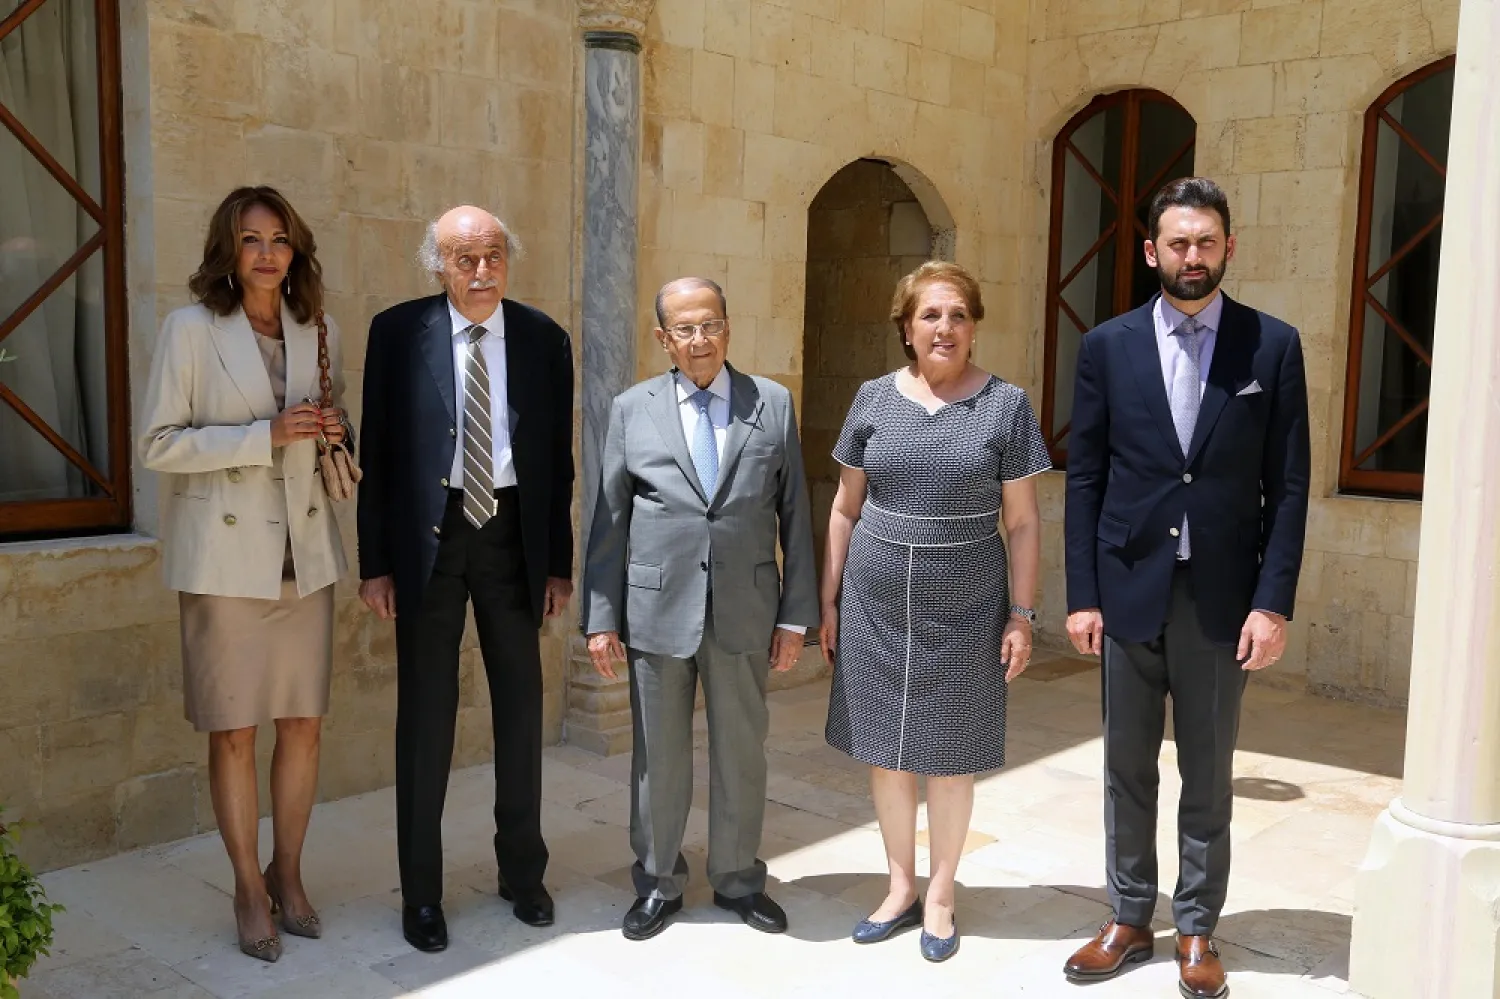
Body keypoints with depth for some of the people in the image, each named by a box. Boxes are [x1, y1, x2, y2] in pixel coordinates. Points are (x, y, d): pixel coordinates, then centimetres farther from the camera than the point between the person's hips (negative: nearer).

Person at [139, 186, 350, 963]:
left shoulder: (319, 331, 8)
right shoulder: (190, 329, -5)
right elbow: (159, 445, -8)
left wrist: (333, 436, -5)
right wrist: (265, 434, -18)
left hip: (304, 552, 4)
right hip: (225, 555, -4)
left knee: (303, 724, 8)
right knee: (234, 731, 4)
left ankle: (288, 876, 25)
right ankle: (249, 890, 20)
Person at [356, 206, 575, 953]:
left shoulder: (544, 339, 1)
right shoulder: (398, 332, -4)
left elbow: (558, 459, 4)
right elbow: (378, 451, -2)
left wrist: (559, 563, 3)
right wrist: (375, 561, -5)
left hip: (513, 533, 2)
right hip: (430, 534, -2)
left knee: (521, 706, 12)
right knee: (426, 715, 6)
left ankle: (522, 872, 30)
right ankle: (421, 890, 21)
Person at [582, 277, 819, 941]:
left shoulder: (773, 404, 3)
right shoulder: (632, 410, 2)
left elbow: (795, 514, 3)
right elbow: (609, 520, 3)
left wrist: (796, 613, 0)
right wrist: (601, 617, 0)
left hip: (745, 611, 0)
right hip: (657, 610, 0)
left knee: (741, 751, 11)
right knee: (659, 755, 11)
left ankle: (737, 879, 30)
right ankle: (658, 882, 29)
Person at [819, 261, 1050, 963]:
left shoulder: (1006, 405, -2)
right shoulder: (873, 400, 3)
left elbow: (1023, 523, 0)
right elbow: (845, 509, 9)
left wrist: (1023, 615, -4)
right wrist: (829, 600, 7)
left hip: (965, 609, -2)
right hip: (876, 605, 2)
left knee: (950, 757, 8)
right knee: (885, 752, 10)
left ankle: (940, 896, 25)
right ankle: (900, 889, 28)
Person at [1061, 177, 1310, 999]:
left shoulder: (1273, 345, 0)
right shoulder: (1108, 346, 2)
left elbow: (1288, 485, -1)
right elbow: (1084, 479, 2)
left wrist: (1273, 602, -8)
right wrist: (1081, 595, -2)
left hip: (1222, 597, -1)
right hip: (1128, 591, 1)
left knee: (1209, 775, 10)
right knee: (1127, 770, 11)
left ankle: (1197, 930, 25)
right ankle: (1129, 919, 26)